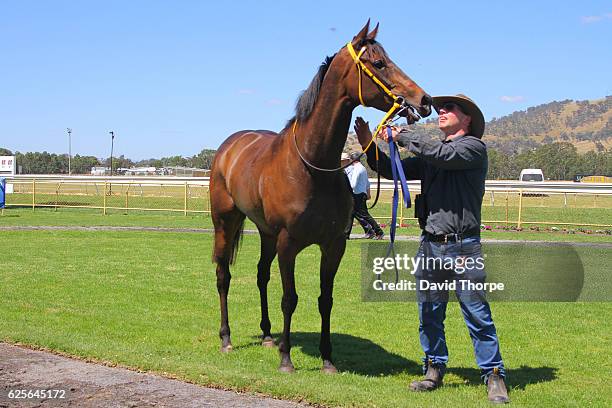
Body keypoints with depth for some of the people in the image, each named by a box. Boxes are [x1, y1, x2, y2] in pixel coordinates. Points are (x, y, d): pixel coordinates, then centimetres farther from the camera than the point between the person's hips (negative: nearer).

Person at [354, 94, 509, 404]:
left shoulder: (474, 147, -3)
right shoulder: (428, 154, 18)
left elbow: (442, 154, -20)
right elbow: (394, 171, 17)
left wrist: (402, 136, -10)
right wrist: (369, 147, 2)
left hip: (463, 247, -6)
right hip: (429, 245, 6)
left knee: (477, 315, -2)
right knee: (429, 314, 11)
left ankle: (494, 376, 6)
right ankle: (434, 370, 22)